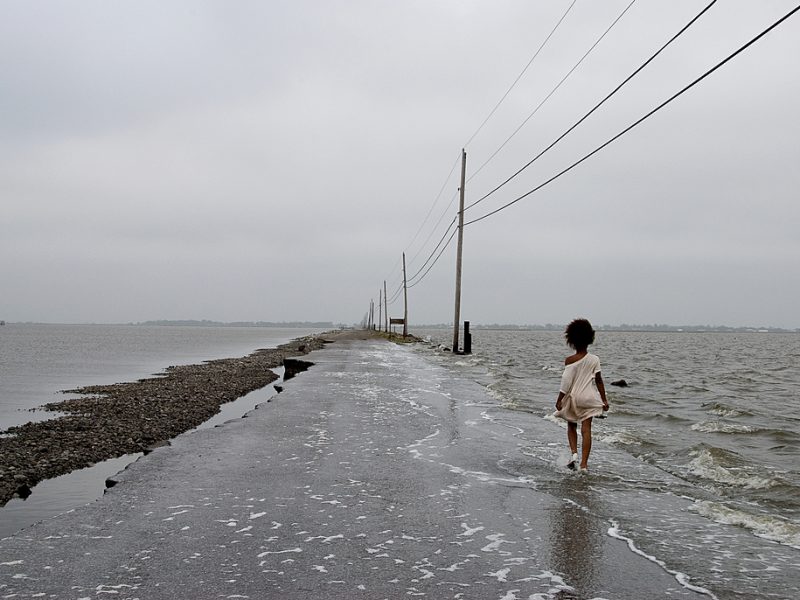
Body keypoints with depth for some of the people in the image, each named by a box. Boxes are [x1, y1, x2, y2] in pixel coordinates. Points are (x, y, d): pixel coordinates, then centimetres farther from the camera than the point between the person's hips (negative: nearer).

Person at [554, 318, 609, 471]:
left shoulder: (569, 361, -9)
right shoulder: (594, 360, -4)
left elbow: (566, 382, -9)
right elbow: (599, 381, -2)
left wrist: (559, 400, -2)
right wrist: (604, 400, 4)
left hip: (572, 397, -1)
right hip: (589, 398, 1)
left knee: (571, 426, 20)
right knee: (586, 430, 1)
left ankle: (574, 453, 1)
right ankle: (584, 464, -2)